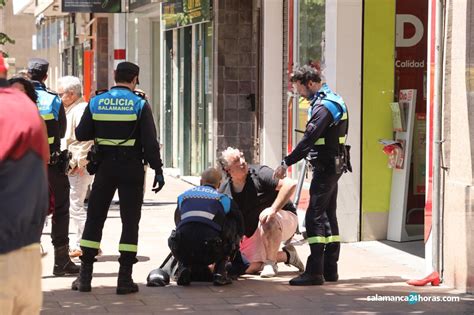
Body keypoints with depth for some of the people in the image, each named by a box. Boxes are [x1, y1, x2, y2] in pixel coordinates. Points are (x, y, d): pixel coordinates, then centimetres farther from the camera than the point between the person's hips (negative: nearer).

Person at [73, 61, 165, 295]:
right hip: (131, 169, -2)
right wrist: (157, 170, -5)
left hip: (104, 168, 3)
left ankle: (85, 276, 10)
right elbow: (150, 142, -10)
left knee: (94, 219, 10)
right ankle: (125, 278, 1)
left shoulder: (96, 102, 2)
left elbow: (81, 134, 4)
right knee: (130, 221, 4)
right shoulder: (140, 105, -6)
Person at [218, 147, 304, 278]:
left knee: (267, 219, -38)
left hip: (285, 219, -6)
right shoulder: (224, 190, -4)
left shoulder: (259, 173, -19)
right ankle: (287, 255, 16)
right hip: (254, 232, 6)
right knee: (251, 268, -9)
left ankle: (270, 263, -21)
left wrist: (273, 209, -38)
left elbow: (290, 184, -30)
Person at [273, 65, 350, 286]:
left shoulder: (323, 106, -18)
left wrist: (286, 163, -21)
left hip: (326, 166, -10)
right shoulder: (333, 99, 15)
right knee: (328, 215, 13)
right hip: (334, 165, 10)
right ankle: (330, 269, 17)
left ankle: (314, 271, -11)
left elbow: (309, 139, -24)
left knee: (314, 217, -10)